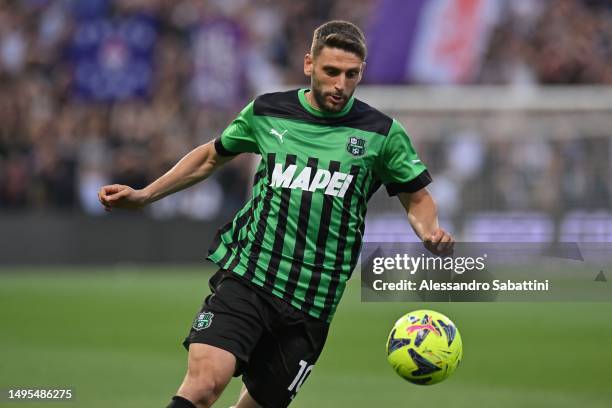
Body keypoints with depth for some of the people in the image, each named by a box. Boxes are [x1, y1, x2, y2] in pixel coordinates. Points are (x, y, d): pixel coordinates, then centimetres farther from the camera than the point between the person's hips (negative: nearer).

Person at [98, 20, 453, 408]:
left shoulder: (383, 133, 3)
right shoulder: (266, 112, 6)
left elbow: (418, 199, 13)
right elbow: (211, 156, 23)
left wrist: (430, 231, -9)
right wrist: (144, 195, 18)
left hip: (312, 303, 1)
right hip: (245, 277, -1)